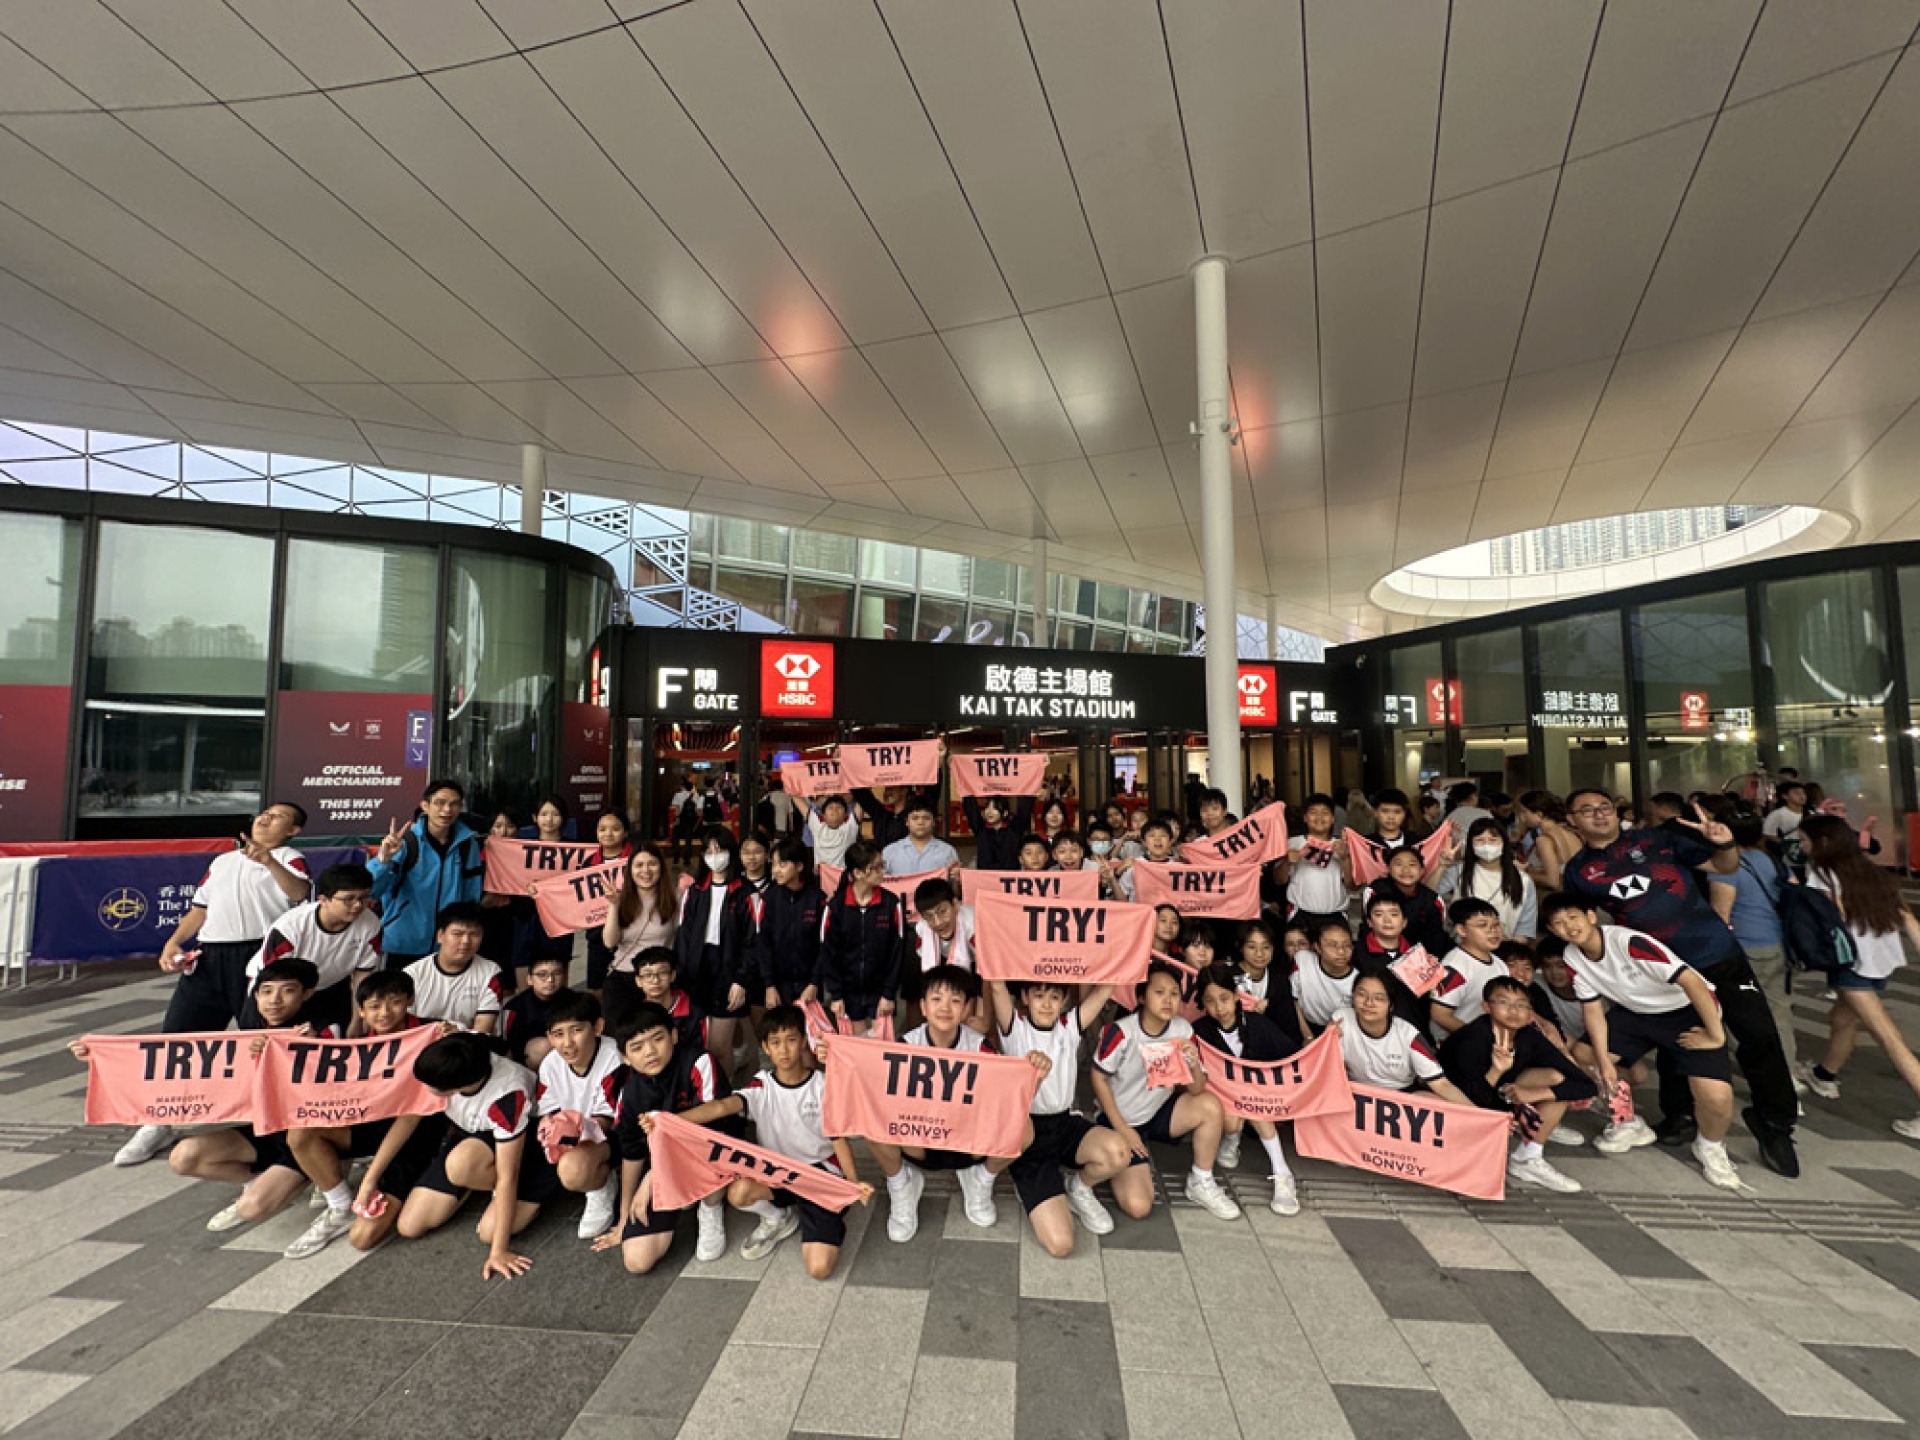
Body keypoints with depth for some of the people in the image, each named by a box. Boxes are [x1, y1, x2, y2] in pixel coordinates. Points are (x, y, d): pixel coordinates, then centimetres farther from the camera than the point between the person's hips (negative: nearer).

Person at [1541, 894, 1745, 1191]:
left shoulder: (1628, 941, -33)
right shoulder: (1573, 957, -12)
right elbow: (1592, 1008, -5)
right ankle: (1630, 1126, 21)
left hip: (1688, 1010, -6)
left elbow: (1692, 981, -31)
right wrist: (1604, 1061, -9)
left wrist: (1715, 1035, -23)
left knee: (1716, 1096, -23)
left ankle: (1710, 1147, 12)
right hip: (1634, 1012, 6)